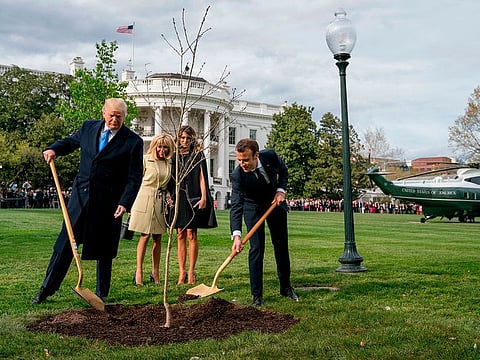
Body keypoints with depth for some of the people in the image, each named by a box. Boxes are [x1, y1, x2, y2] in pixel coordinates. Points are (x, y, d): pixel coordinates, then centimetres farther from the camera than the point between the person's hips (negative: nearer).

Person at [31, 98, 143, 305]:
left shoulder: (133, 142, -6)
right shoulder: (89, 127, 6)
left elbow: (134, 177, -7)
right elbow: (71, 142, 24)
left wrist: (125, 203, -18)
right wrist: (54, 149, 4)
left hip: (108, 203, -3)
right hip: (81, 196, 3)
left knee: (104, 250, 8)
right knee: (65, 243, 7)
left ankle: (101, 294, 24)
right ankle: (46, 289, 20)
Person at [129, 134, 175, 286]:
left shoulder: (170, 163, 8)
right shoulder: (146, 159, -3)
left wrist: (168, 196, 3)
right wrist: (131, 204, -3)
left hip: (161, 202, 4)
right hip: (146, 200, -4)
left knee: (157, 238, 7)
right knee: (145, 236, -3)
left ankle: (155, 272, 15)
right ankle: (139, 271, 5)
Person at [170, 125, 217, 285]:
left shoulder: (198, 156, 4)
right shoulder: (175, 157, 13)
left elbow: (202, 178, 0)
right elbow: (172, 180, 16)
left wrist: (203, 197, -9)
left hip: (193, 199, -3)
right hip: (178, 199, 3)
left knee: (191, 234, -5)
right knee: (180, 235, 3)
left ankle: (191, 271, 2)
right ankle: (182, 272, 6)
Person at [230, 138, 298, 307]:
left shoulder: (270, 156, -26)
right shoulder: (237, 175, -32)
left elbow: (283, 170, -2)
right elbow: (236, 206, -36)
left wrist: (281, 190, -16)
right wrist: (236, 235, -46)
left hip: (275, 201, 3)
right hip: (253, 206, -3)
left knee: (281, 245, 12)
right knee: (256, 247, -12)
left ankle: (285, 287, 29)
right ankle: (257, 295, -1)